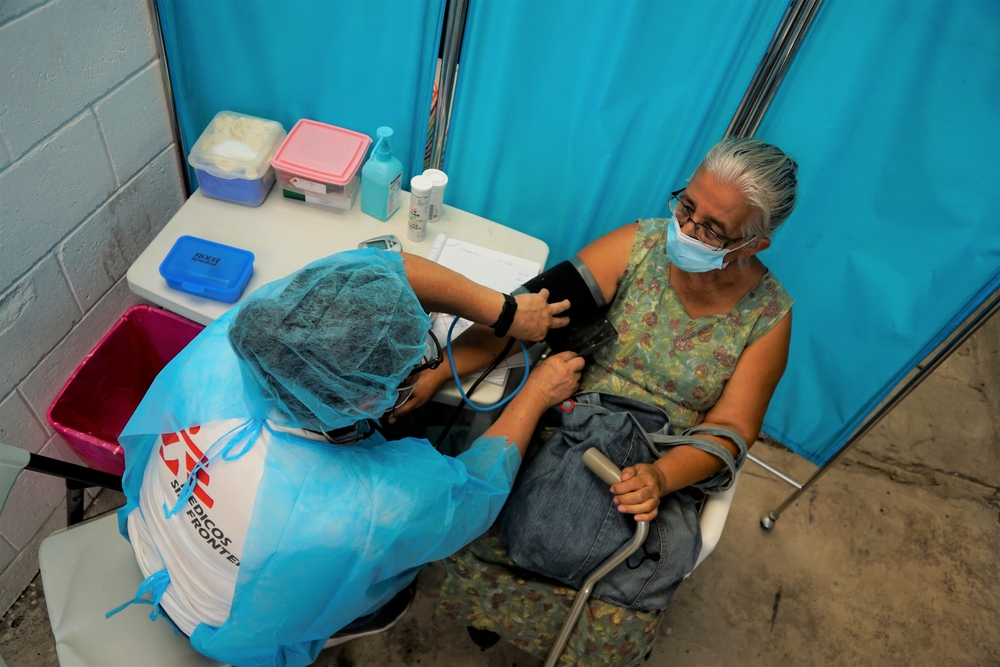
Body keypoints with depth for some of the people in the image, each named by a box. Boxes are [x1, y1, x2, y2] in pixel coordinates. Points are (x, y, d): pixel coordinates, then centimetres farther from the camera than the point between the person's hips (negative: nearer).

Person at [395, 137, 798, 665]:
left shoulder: (769, 316, -6)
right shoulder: (636, 246, -7)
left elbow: (729, 428, -7)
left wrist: (661, 477, -27)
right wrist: (435, 373, -25)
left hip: (665, 468, 0)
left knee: (618, 621, -20)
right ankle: (486, 608, 13)